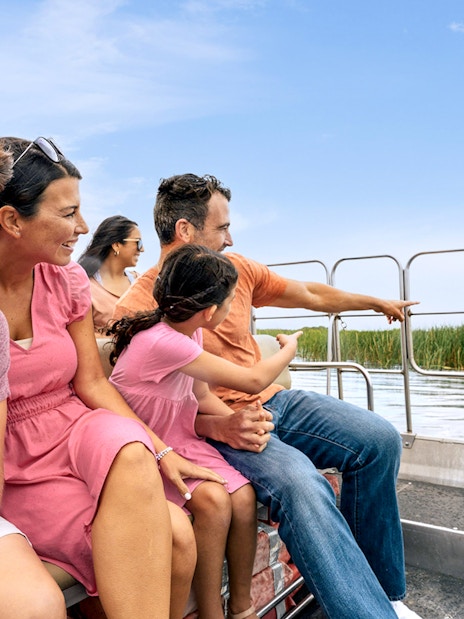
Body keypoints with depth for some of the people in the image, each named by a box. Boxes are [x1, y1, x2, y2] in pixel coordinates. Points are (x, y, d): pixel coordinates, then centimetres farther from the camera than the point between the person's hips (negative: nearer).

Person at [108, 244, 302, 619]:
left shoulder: (189, 331, -1)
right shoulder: (161, 342, -29)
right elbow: (254, 380, -23)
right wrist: (290, 348, -4)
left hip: (182, 440, 7)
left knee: (243, 496, -13)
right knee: (213, 499, -27)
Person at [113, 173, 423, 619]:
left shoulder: (235, 268, 6)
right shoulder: (137, 308, -11)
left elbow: (311, 294, 19)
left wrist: (378, 303, 29)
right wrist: (220, 426, -26)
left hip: (270, 401, 7)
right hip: (215, 427, -6)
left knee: (379, 439, -8)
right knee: (299, 481, -34)